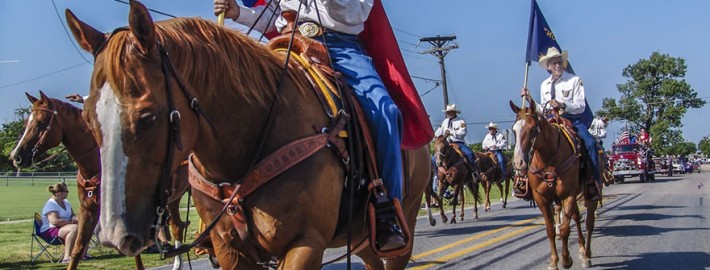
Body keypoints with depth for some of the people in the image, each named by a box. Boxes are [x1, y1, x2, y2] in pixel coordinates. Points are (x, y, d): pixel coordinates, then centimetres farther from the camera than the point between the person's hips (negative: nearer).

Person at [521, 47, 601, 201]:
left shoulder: (575, 80, -1)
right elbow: (542, 110, 16)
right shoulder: (545, 85, 14)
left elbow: (580, 106, -9)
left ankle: (594, 183, -23)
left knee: (590, 142, -29)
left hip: (573, 120, -4)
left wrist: (562, 105, -24)